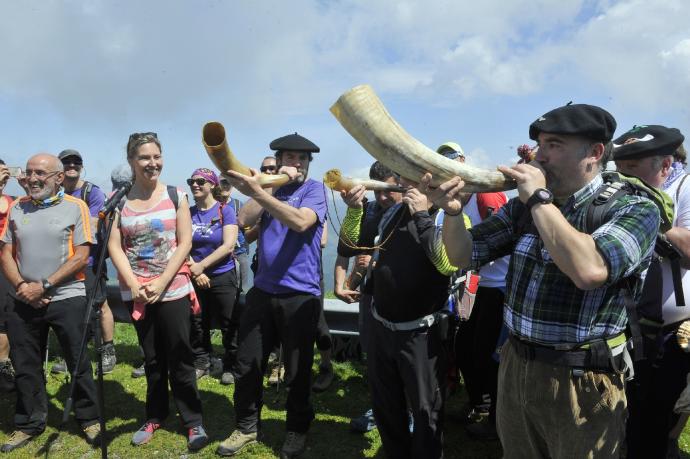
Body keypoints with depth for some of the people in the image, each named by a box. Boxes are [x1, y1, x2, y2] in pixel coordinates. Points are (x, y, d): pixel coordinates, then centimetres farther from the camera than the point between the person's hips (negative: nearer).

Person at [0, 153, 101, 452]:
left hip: (67, 299, -4)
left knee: (78, 363, 6)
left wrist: (44, 286, -13)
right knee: (25, 365, 13)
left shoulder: (75, 207, -4)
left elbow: (81, 256, -9)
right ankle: (29, 424, 31)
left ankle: (89, 419, 23)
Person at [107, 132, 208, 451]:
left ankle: (193, 421, 15)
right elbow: (114, 246, -1)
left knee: (179, 358, 3)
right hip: (135, 292, 2)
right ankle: (155, 416, 31)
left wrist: (161, 283, -13)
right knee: (152, 358, 15)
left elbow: (185, 243, -5)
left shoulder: (176, 195, -1)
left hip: (173, 289, -2)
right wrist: (134, 285, -13)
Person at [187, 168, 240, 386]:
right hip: (195, 278, 3)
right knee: (197, 323, 12)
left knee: (229, 324, 2)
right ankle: (201, 361, 28)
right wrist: (195, 271, -11)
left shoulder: (225, 211, -6)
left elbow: (228, 246, -14)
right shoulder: (188, 213, 4)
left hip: (222, 277, -3)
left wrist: (201, 266, -15)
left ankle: (231, 365, 17)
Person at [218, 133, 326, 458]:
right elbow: (244, 220, -5)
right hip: (262, 290, 4)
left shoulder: (314, 188, -4)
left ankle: (297, 429, 29)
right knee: (247, 365, 10)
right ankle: (247, 426, 31)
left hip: (300, 294, -4)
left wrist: (258, 192, -33)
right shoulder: (270, 188, 10)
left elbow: (301, 222, -24)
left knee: (297, 370, 8)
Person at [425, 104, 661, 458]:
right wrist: (451, 210, -17)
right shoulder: (523, 208, 2)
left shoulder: (634, 208, -13)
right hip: (515, 367, 5)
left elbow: (590, 269, -33)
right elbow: (463, 256, 2)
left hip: (581, 383, -5)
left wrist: (540, 198, -23)